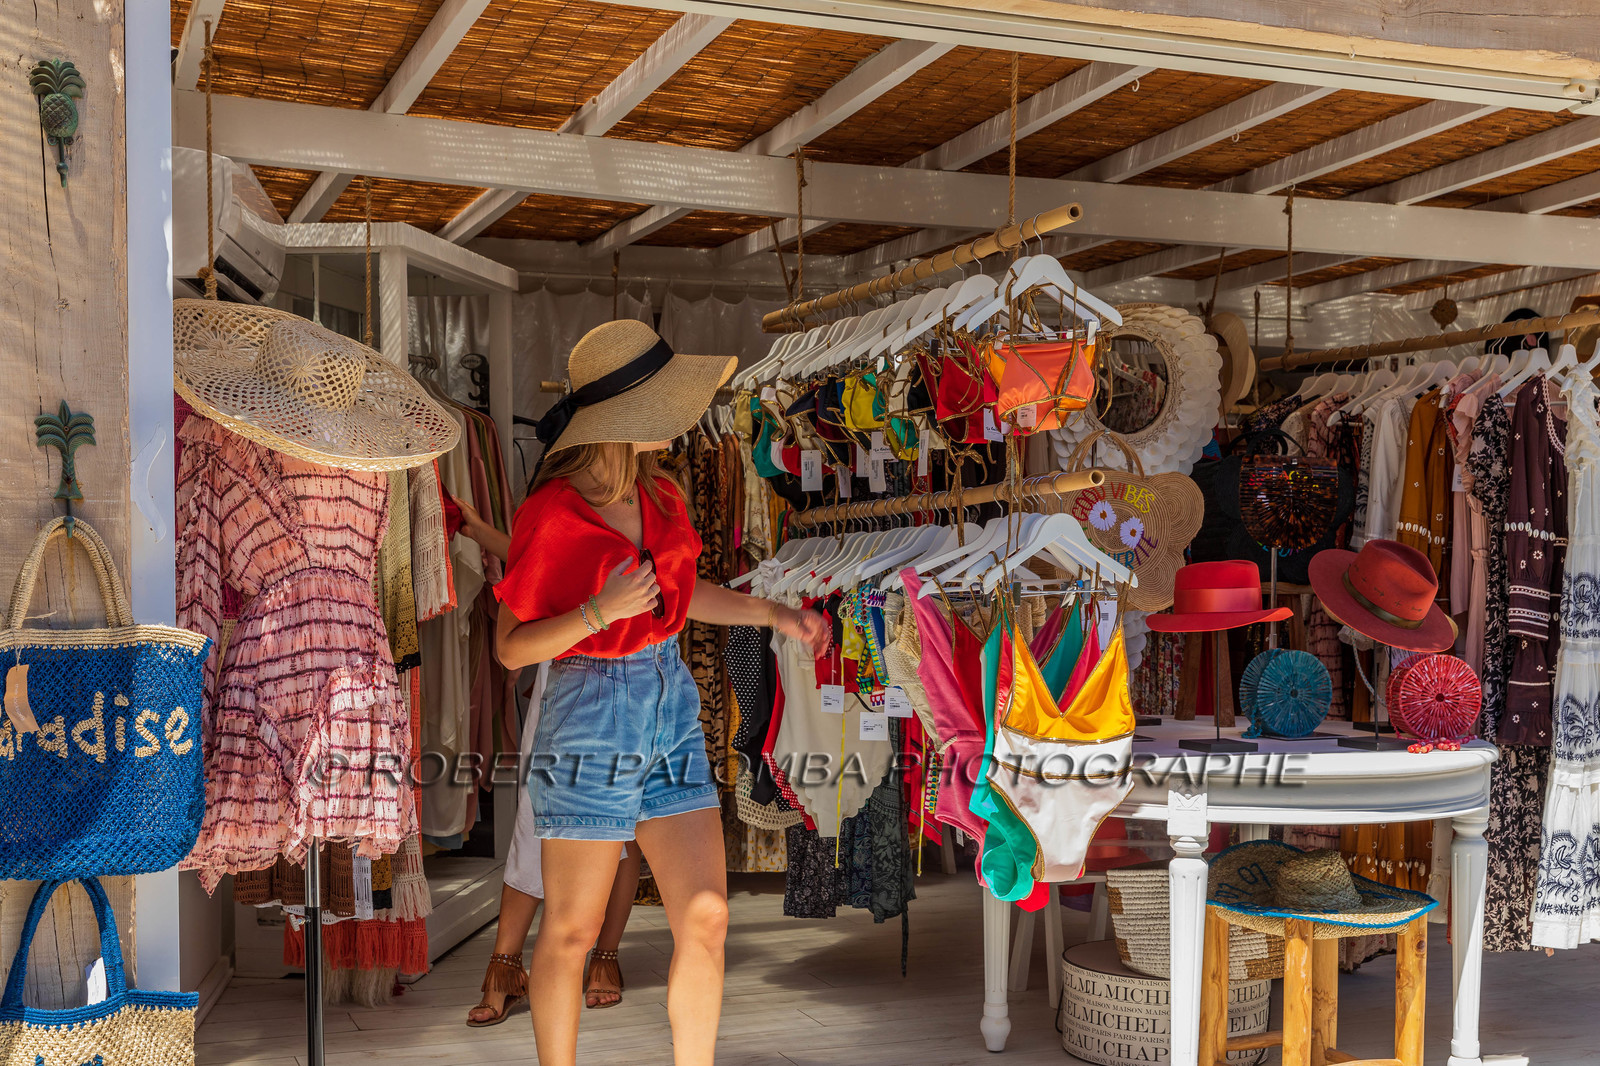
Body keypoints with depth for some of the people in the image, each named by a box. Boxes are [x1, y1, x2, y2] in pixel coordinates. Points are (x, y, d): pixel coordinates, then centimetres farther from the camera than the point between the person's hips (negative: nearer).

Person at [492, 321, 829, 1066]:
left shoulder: (661, 496, 5)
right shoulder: (550, 515, -14)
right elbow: (511, 647, -10)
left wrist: (774, 615, 15)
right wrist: (599, 613, -24)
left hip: (672, 707, 6)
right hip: (589, 718, -6)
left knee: (706, 917, 2)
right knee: (572, 933, 5)